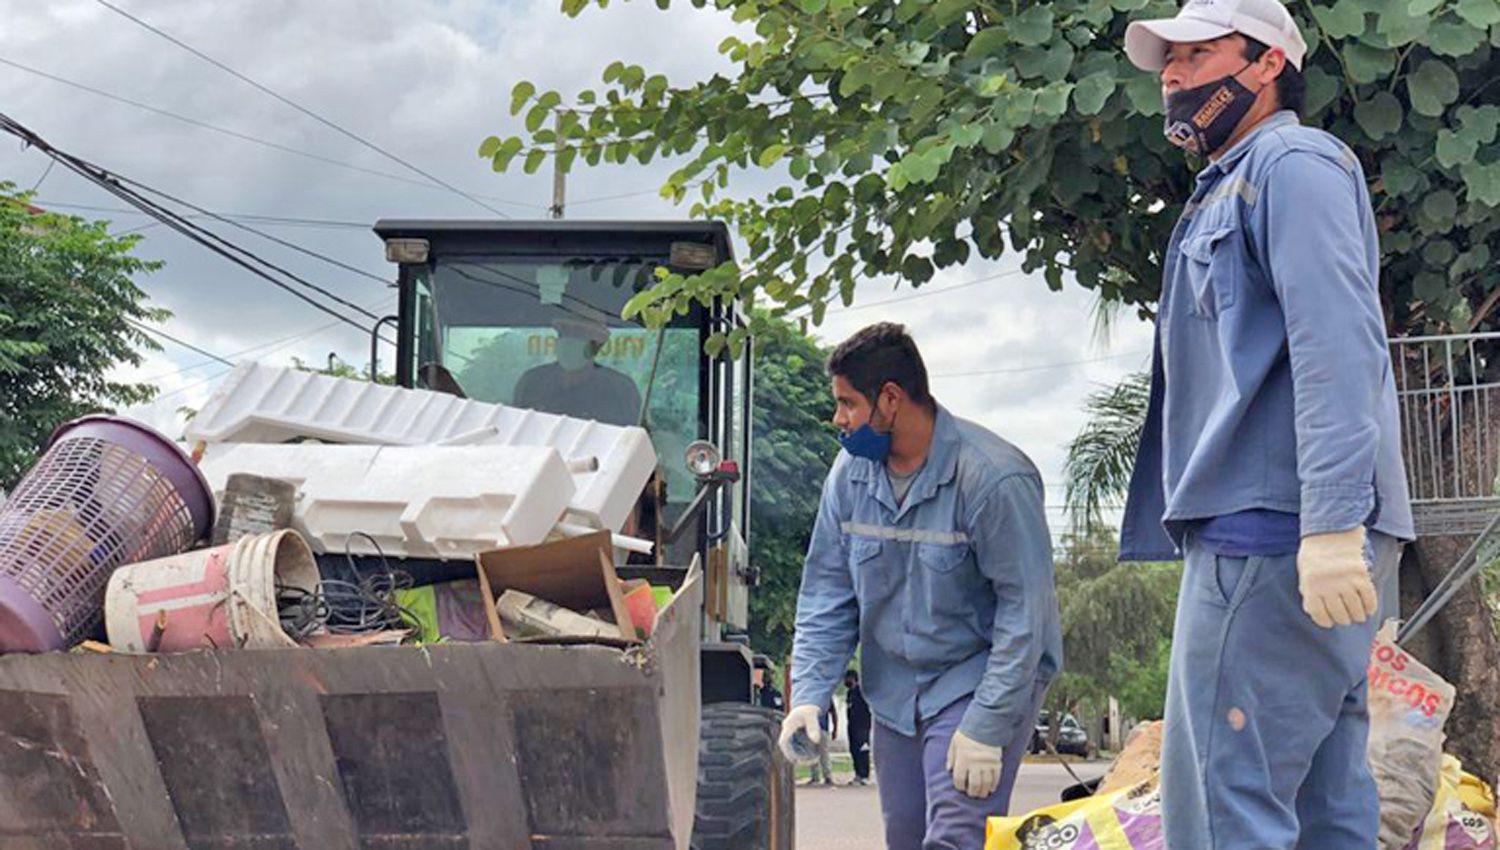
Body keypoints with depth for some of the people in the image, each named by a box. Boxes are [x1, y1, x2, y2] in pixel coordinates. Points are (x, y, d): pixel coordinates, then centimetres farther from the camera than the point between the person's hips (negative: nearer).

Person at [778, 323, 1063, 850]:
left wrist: (985, 728, -22)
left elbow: (1025, 611, -20)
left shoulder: (993, 478, -21)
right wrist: (809, 694, -8)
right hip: (895, 691, 7)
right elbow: (827, 594, 4)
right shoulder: (851, 474, -2)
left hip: (985, 678, -6)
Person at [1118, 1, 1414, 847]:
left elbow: (1336, 342, -17)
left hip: (1275, 529, -10)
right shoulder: (1228, 190, 27)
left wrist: (1333, 523, -27)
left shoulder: (1294, 162, -4)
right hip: (1257, 531, 10)